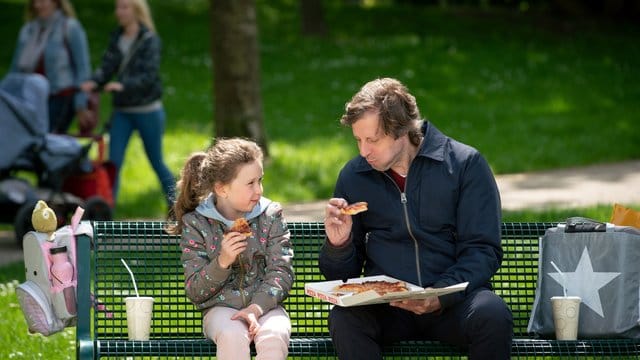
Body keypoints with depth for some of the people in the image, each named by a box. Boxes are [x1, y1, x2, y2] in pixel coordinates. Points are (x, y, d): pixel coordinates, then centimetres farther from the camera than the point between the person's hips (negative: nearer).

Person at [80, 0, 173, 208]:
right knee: (114, 161, -5)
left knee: (156, 162, 7)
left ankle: (176, 208, 23)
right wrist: (94, 82, -22)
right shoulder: (116, 39, 7)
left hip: (147, 110, -5)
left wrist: (123, 85, -34)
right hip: (122, 111, 5)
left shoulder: (149, 40, -10)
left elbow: (149, 76, -19)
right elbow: (107, 67, -1)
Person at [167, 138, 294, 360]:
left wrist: (257, 307, -19)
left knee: (273, 338, -34)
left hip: (265, 305, 1)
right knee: (232, 336, -36)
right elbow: (194, 291, -1)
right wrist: (222, 262, -20)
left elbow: (281, 272, -2)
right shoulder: (195, 224, 0)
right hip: (220, 308, -1)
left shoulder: (270, 215, 5)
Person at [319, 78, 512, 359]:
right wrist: (338, 244, -10)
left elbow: (483, 251, -3)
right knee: (343, 317, -31)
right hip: (384, 303, 2)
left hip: (453, 301, -1)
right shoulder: (354, 176, 8)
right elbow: (338, 275, 14)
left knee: (492, 315, -34)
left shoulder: (465, 164, -1)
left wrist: (440, 296, -21)